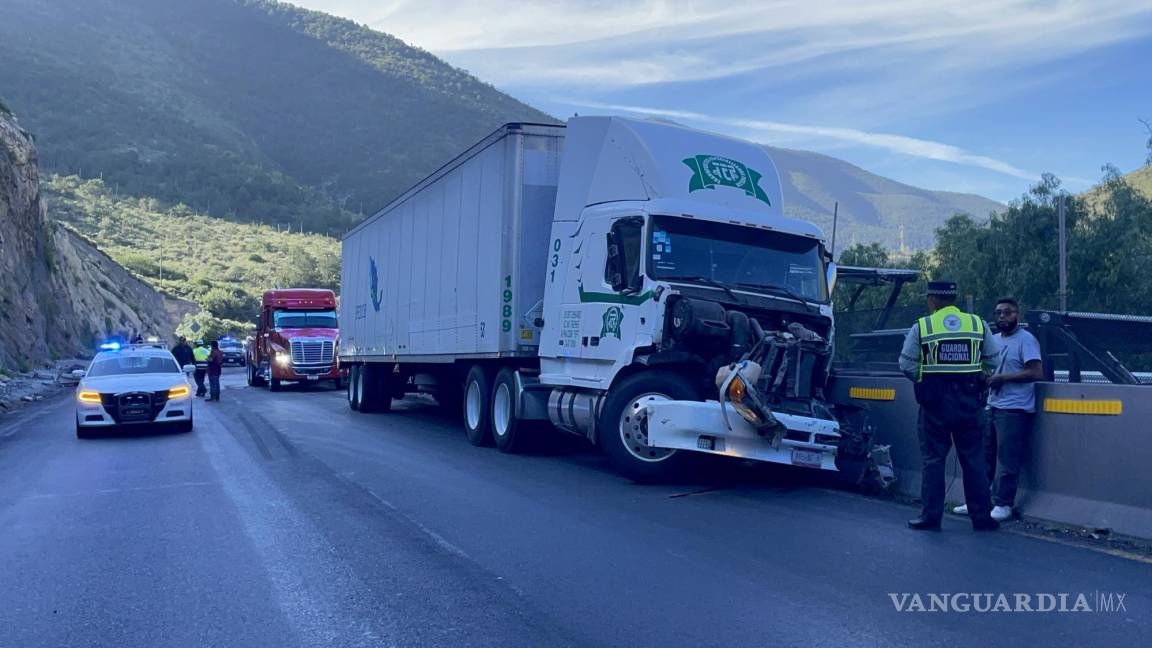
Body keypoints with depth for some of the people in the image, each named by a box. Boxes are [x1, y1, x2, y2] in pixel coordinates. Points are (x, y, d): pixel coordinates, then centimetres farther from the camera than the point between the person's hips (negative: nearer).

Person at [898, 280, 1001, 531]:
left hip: (935, 400, -2)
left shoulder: (922, 326, -4)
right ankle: (982, 517, 14)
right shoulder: (978, 324, 5)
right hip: (968, 400, 2)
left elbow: (907, 364, -4)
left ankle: (930, 516, 6)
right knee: (973, 458, 9)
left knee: (933, 458, 4)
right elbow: (991, 360, 8)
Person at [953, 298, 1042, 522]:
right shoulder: (994, 340, 18)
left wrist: (1003, 377, -16)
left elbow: (1036, 373, -16)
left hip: (1015, 410, -8)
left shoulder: (1026, 340, -7)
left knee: (1007, 461, -4)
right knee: (984, 457, 11)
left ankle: (1003, 505, 5)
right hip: (992, 406, 8)